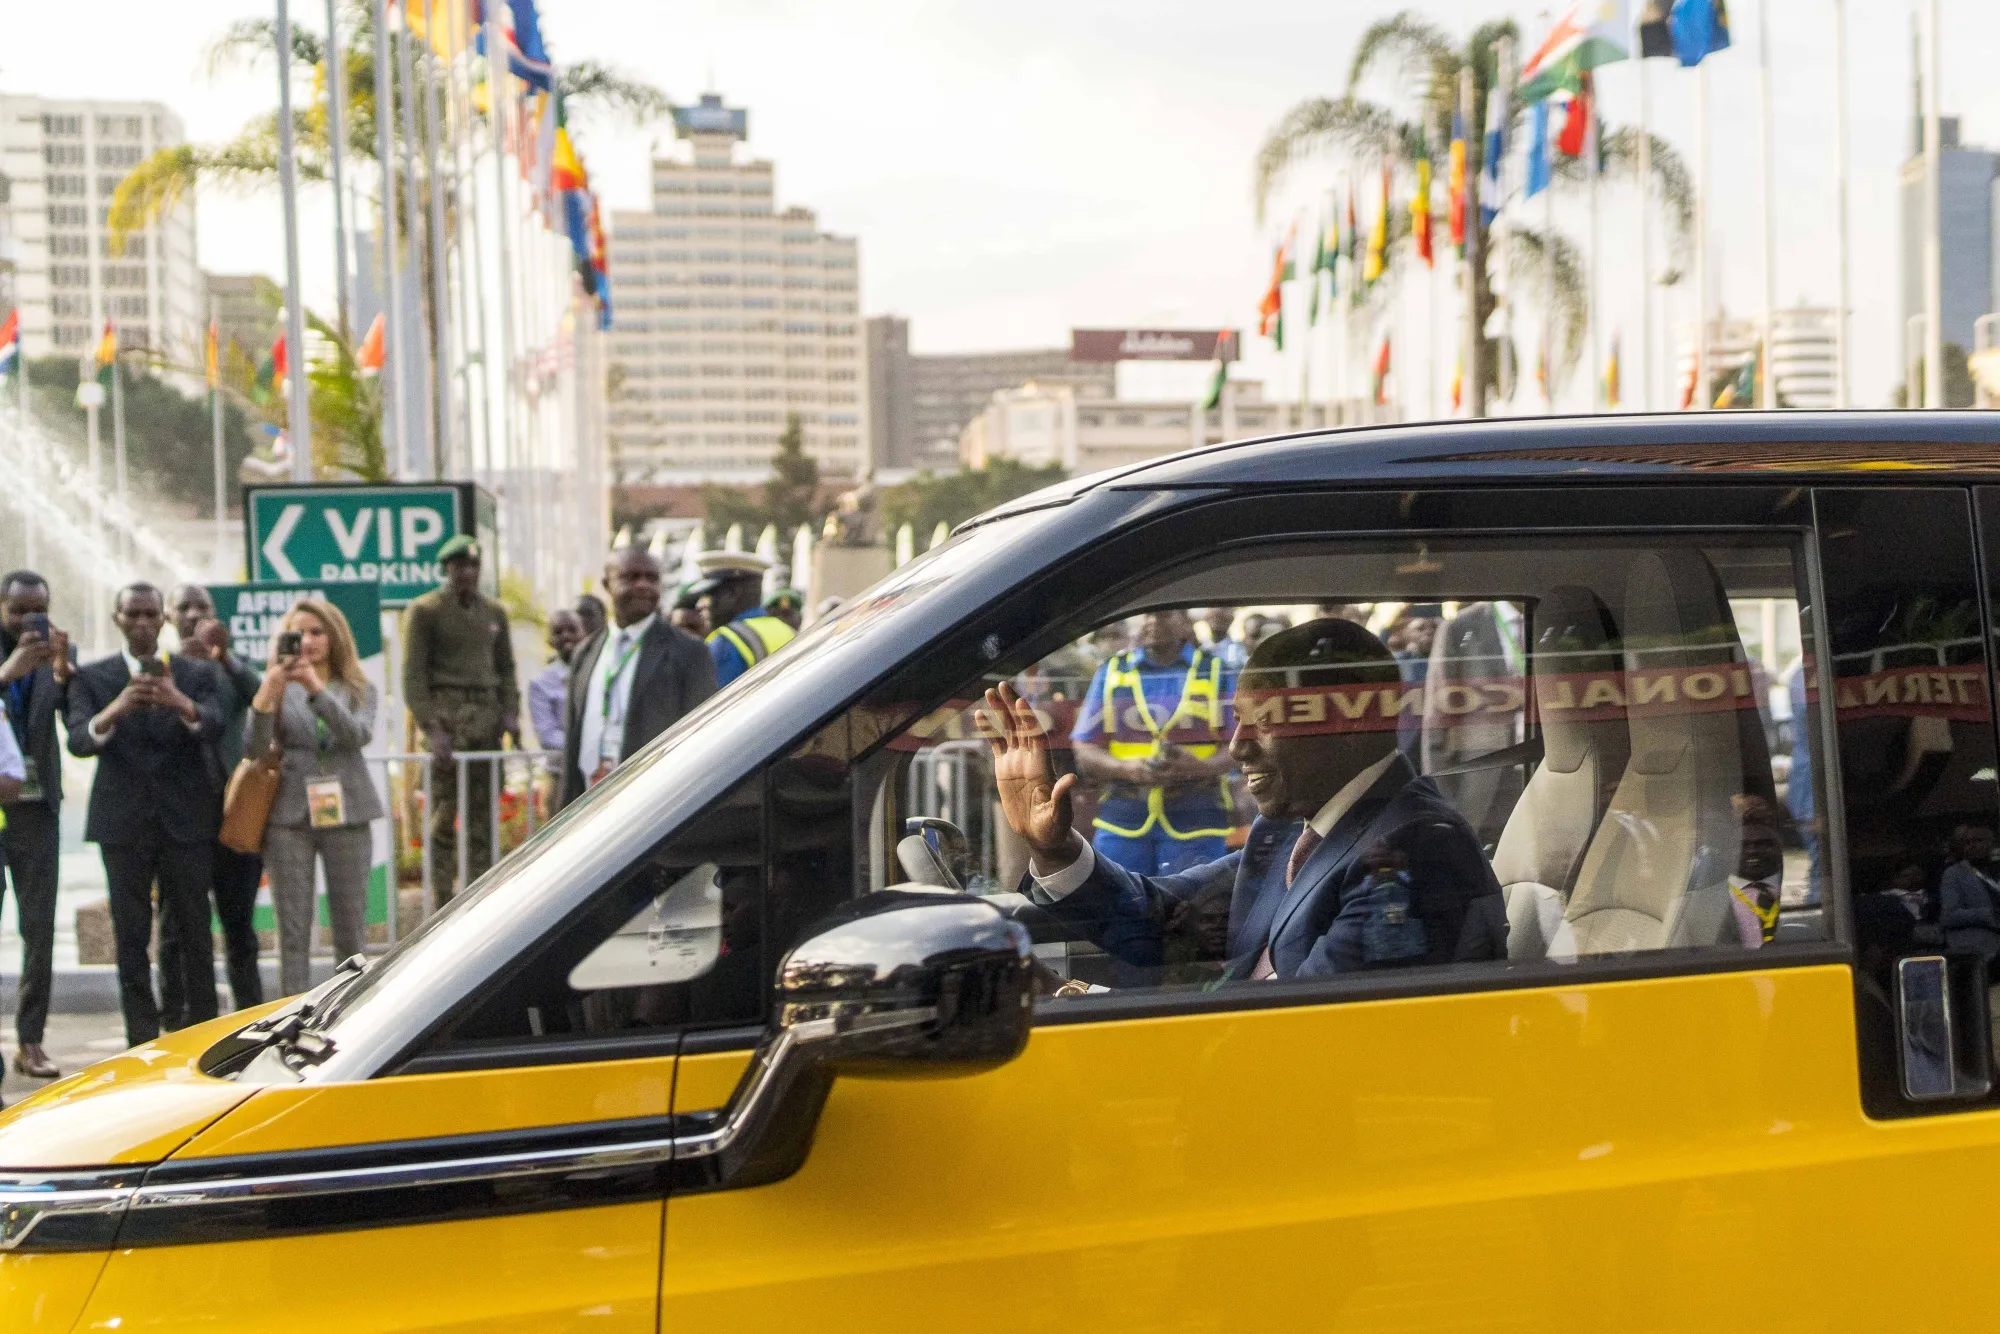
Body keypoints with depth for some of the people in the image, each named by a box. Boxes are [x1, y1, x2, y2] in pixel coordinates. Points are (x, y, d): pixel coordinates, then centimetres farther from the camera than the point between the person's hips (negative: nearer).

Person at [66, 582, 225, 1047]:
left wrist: (180, 704, -34)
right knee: (131, 934, -1)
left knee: (194, 930, 1)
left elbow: (213, 725, -11)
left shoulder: (196, 674, 8)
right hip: (124, 820, 0)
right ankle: (142, 1039, 2)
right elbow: (78, 742, -9)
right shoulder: (92, 677, 7)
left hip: (186, 817, 0)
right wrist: (113, 712, -31)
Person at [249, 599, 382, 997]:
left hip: (345, 815, 1)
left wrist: (316, 689, -24)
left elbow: (358, 734, -13)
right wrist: (269, 689, -24)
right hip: (290, 816, -1)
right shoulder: (279, 688, 4)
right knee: (293, 929, 0)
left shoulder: (359, 690, 8)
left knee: (350, 926, 4)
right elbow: (255, 747, -10)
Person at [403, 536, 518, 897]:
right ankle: (442, 900, -6)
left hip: (486, 713, 5)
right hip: (446, 713, -5)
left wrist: (510, 712, 5)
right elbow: (413, 675, -5)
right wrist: (432, 728, -14)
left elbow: (506, 667, 21)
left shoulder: (494, 612, 16)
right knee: (444, 813, -8)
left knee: (483, 815, 4)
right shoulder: (424, 610, -1)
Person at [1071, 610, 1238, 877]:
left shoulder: (1216, 672, 9)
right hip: (1122, 821, 2)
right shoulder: (1112, 672, 13)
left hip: (1195, 820, -1)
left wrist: (1201, 766, -17)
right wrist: (1127, 769, -11)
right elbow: (1085, 751, 9)